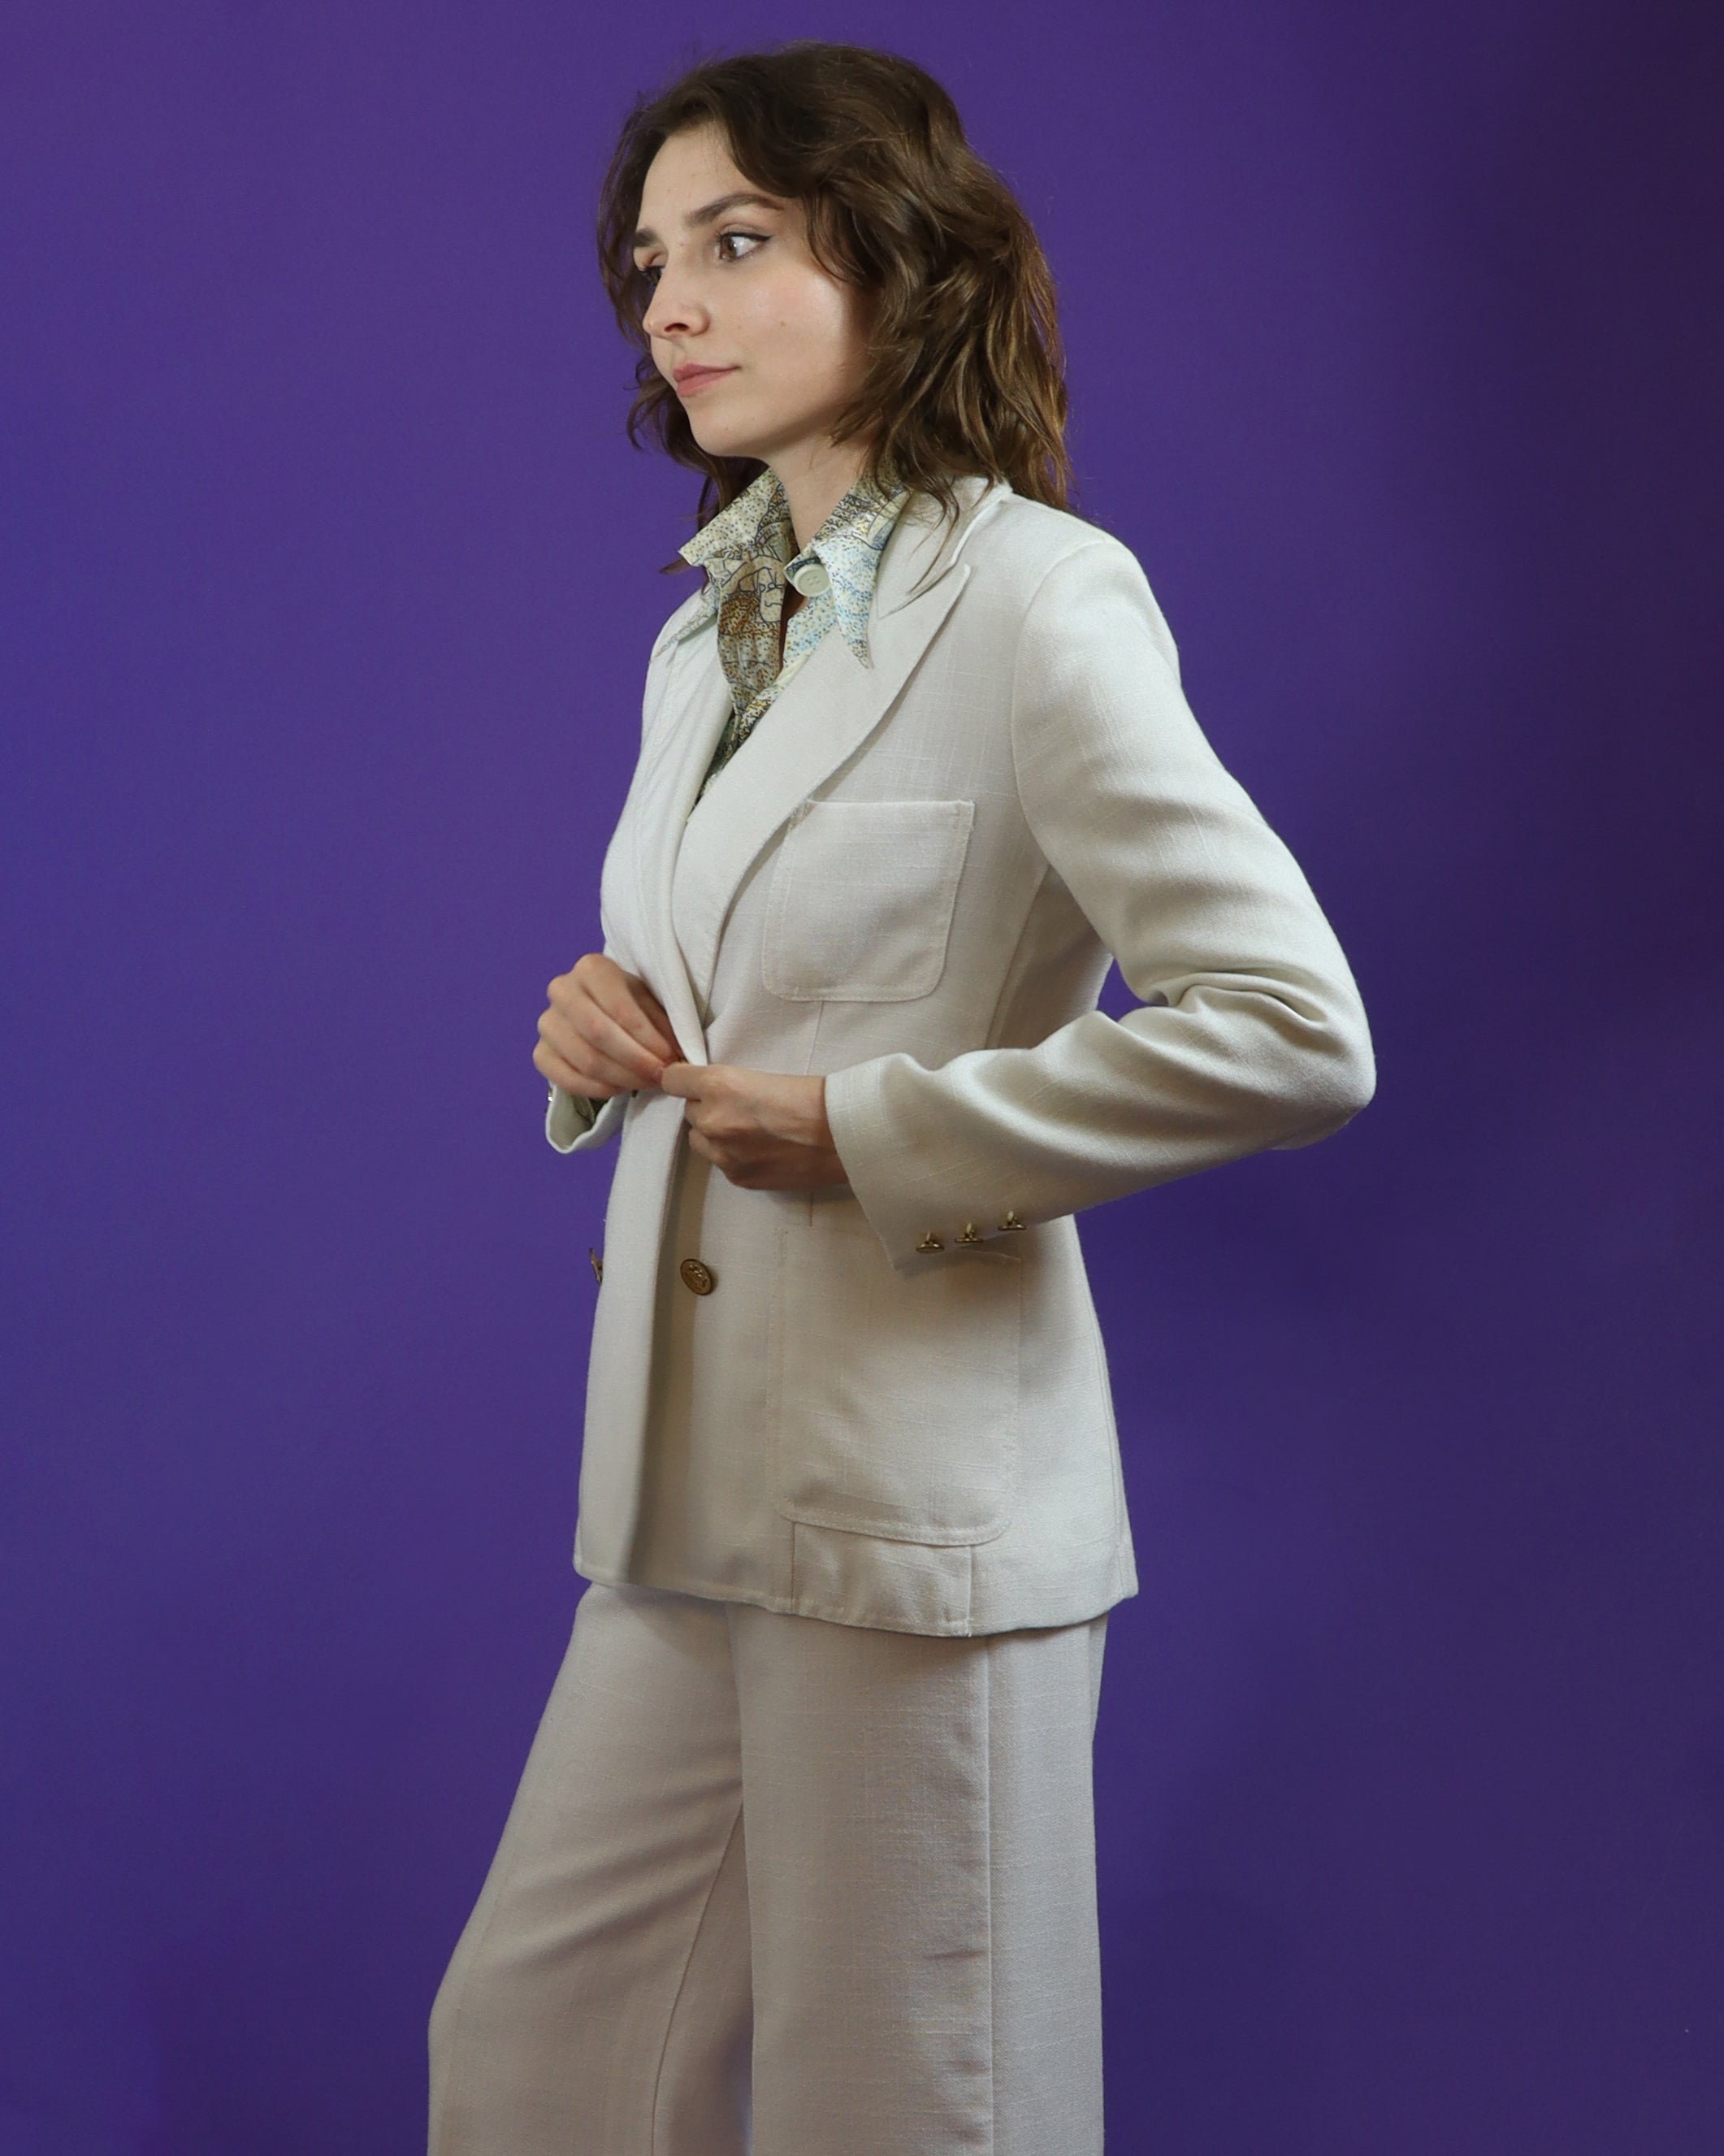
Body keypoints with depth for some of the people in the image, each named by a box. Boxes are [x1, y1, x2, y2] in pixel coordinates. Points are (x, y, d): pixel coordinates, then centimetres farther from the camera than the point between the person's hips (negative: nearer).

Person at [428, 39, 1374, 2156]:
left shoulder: (1033, 599, -13)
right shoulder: (712, 630, 13)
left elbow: (1290, 1028, -19)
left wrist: (870, 1134, -17)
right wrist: (615, 1033, 2)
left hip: (914, 1509, -8)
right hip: (691, 1496, 8)